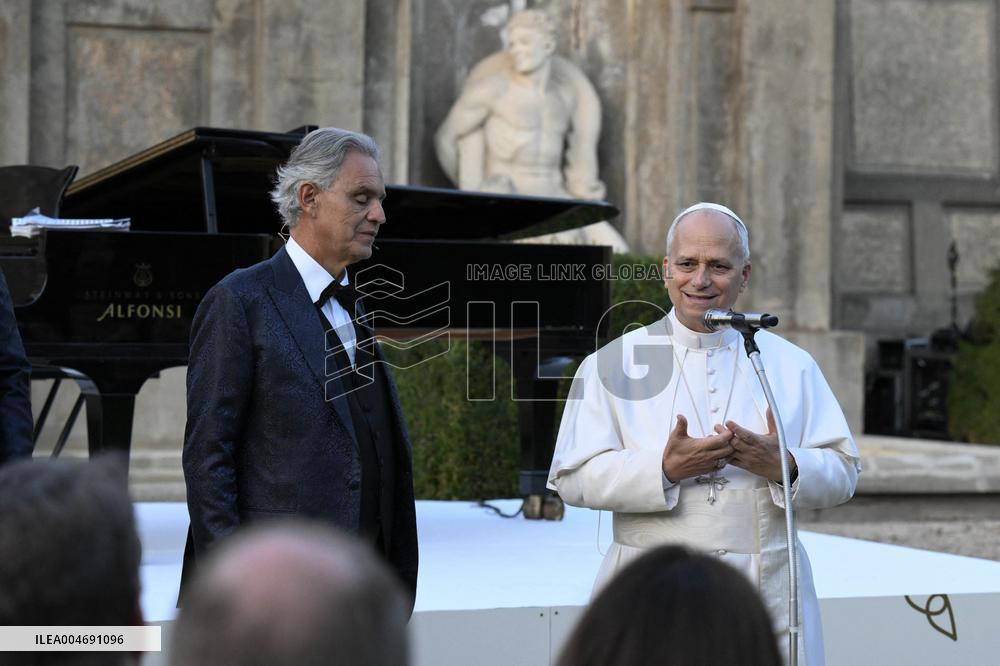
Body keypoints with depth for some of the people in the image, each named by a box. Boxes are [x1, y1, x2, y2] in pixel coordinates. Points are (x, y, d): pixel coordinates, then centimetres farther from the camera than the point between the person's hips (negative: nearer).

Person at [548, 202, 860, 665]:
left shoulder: (791, 365, 11)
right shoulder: (612, 364, 5)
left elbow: (843, 472, 6)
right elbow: (572, 478, -3)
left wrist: (784, 467, -14)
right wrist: (664, 470, -17)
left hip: (767, 597, 2)